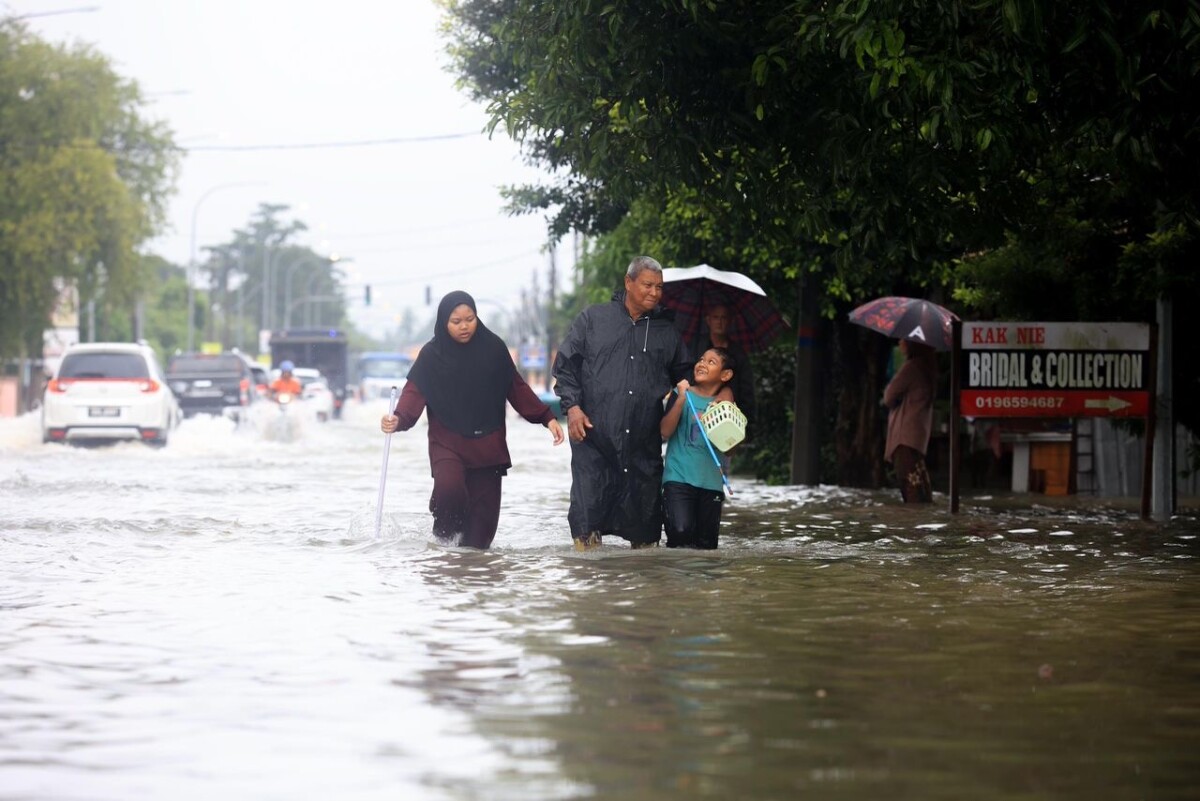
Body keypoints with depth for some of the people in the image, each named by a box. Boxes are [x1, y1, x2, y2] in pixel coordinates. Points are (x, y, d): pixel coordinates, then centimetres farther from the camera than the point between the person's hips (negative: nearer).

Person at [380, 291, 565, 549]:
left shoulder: (493, 348, 2)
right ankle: (445, 539, -2)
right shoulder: (432, 354, -3)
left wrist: (547, 418, 2)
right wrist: (398, 419, -32)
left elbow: (517, 389, 9)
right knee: (449, 488, -27)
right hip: (447, 443, -2)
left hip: (488, 445, 2)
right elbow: (414, 392, -13)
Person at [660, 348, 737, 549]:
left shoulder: (724, 402, 11)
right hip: (679, 477, -4)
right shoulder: (681, 394, 2)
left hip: (711, 482, 4)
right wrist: (681, 400, -18)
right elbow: (665, 431, -9)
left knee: (706, 544, 3)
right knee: (681, 531, -23)